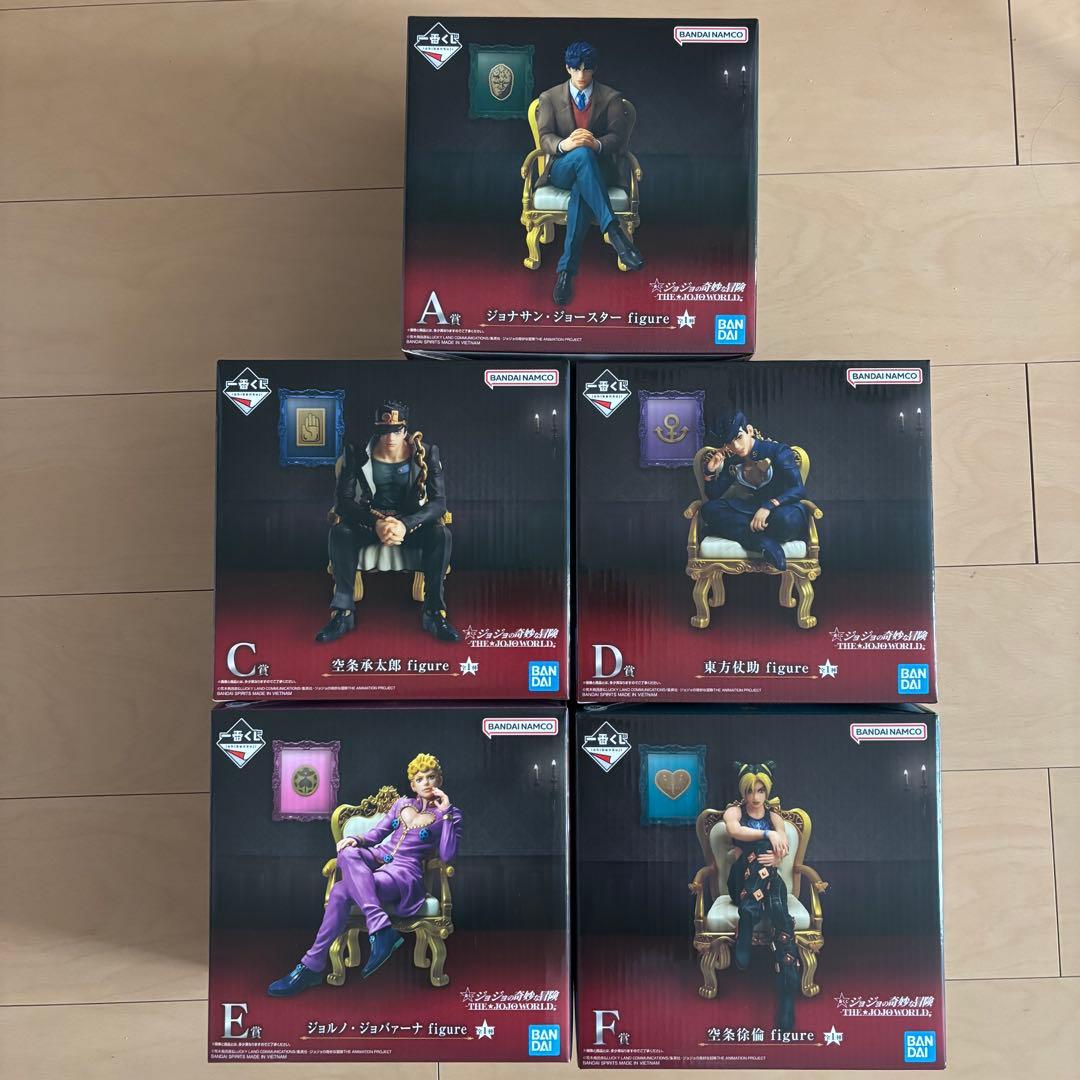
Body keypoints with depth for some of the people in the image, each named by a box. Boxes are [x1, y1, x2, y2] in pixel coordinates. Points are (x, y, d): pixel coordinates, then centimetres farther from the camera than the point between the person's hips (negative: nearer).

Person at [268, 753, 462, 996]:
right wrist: (356, 839, 0)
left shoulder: (450, 814, 6)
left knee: (341, 892, -29)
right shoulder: (401, 804, 20)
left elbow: (447, 856, -6)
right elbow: (376, 834, 22)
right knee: (348, 852, -32)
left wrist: (445, 813, -9)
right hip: (377, 857, 6)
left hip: (405, 871, -5)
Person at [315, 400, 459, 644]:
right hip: (370, 521, 0)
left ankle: (434, 611, -23)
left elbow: (439, 502, -16)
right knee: (340, 531, -31)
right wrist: (376, 523, -34)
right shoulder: (357, 453, -12)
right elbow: (343, 500, -14)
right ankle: (343, 611, -26)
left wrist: (406, 525, -34)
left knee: (441, 534, -32)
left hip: (412, 522, 0)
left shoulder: (426, 453, -12)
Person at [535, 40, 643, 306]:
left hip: (599, 169, 0)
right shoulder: (549, 97, 12)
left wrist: (597, 144, -24)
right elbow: (545, 138, 0)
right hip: (562, 169, 0)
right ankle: (613, 231, -48)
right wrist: (564, 145, -25)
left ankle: (566, 269, -44)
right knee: (581, 154, -38)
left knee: (581, 190, -38)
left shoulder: (611, 97, 11)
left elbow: (618, 136, -1)